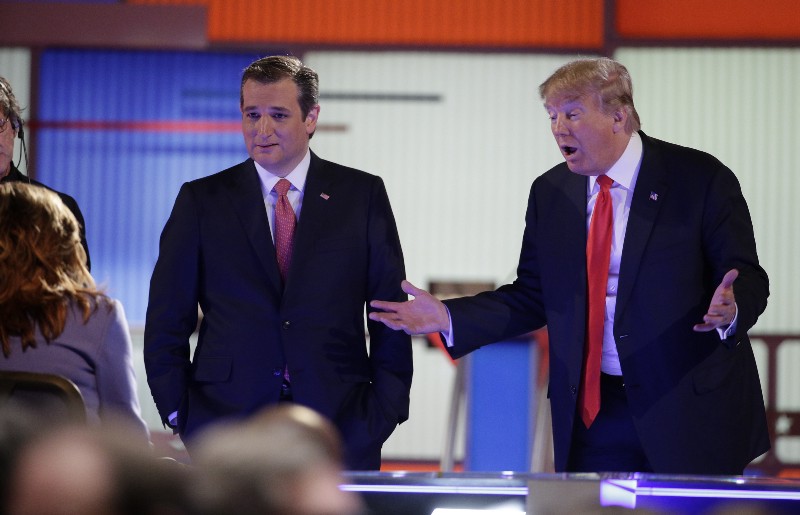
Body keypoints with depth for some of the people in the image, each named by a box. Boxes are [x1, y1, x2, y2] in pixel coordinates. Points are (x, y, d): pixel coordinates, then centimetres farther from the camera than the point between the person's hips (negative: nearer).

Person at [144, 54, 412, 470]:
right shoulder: (202, 200, 7)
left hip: (340, 432, 0)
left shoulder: (363, 195, 7)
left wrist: (382, 413, -2)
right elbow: (166, 322, 7)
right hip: (226, 425, 0)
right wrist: (180, 414, -1)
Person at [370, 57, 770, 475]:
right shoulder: (551, 193, 8)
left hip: (691, 411, -3)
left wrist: (730, 311, -30)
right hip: (594, 413, 4)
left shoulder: (701, 179, -7)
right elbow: (532, 297, 11)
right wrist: (448, 317, -2)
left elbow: (749, 281, -7)